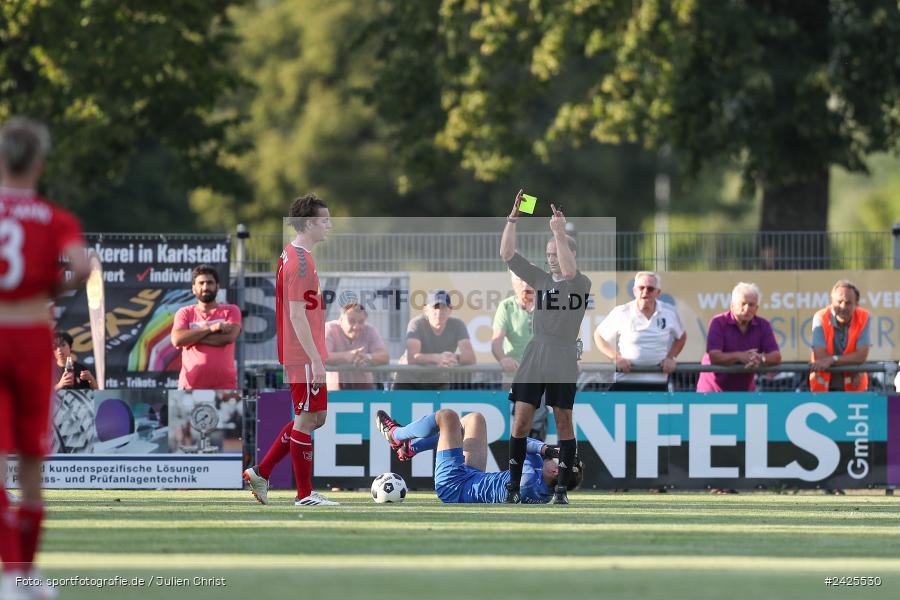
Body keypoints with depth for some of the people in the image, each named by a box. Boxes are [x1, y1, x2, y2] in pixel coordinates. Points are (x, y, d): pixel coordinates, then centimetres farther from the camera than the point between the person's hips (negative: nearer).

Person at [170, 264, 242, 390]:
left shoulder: (230, 311, 10)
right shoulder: (185, 313, 13)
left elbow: (229, 337, -9)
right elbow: (177, 339, -5)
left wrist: (192, 337, -4)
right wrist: (210, 329, -9)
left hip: (224, 384, -1)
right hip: (192, 384, 1)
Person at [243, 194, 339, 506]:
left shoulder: (292, 255, 14)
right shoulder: (301, 261, -17)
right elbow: (297, 315, -21)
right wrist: (316, 359, -22)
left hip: (297, 354, 10)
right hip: (304, 356, -10)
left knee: (315, 417, 14)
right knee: (307, 419, -3)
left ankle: (261, 473, 16)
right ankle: (305, 494, 4)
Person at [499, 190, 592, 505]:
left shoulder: (582, 284, -2)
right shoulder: (540, 278, 11)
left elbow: (568, 271, -26)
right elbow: (507, 254, 6)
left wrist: (560, 233, -29)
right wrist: (512, 218, -3)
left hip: (563, 359, -4)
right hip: (534, 356, 4)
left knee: (563, 421, 1)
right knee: (521, 420, -2)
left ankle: (562, 488, 6)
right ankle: (514, 485, 0)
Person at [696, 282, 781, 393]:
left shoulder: (763, 326, 0)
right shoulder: (718, 323, -10)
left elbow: (776, 356, -7)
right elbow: (714, 356, -21)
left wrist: (761, 358, -29)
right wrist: (739, 356, -36)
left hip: (745, 391, 3)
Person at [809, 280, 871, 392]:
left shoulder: (864, 318, -9)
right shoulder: (821, 318, -13)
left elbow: (862, 356, -17)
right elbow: (820, 357, -20)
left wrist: (832, 360, -29)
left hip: (853, 387, 1)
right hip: (823, 387, -1)